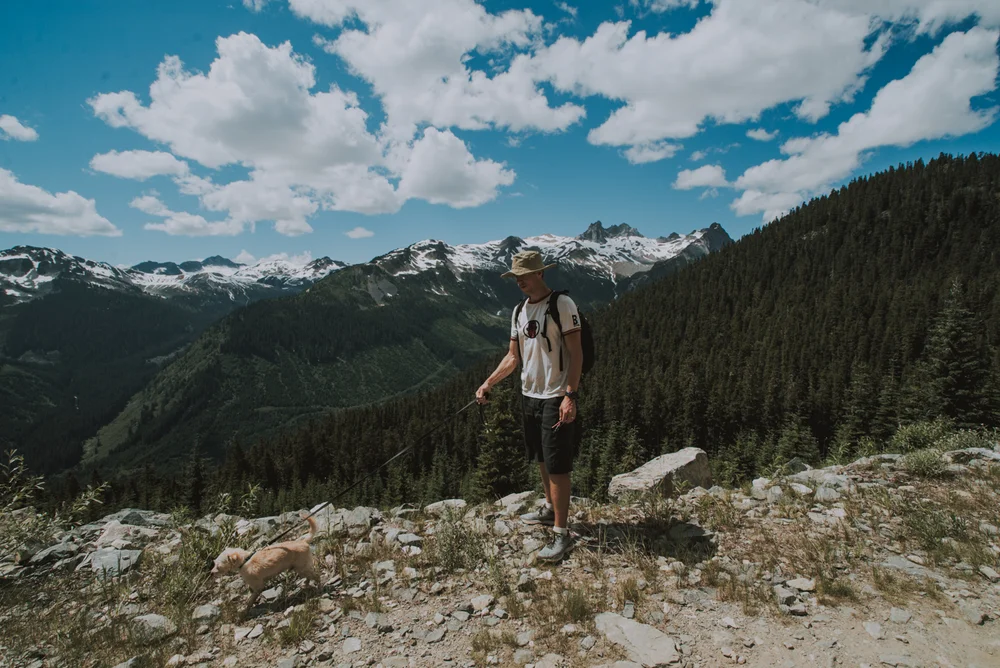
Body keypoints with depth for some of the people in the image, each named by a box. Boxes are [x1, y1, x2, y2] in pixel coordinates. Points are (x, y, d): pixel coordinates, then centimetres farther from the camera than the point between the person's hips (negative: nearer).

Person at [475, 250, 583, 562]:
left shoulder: (562, 304, -12)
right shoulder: (519, 311, 10)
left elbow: (576, 352, -15)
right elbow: (513, 356, 13)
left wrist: (570, 395, -23)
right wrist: (488, 383, 2)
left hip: (556, 398, -7)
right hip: (529, 395, 8)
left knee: (558, 465, -3)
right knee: (541, 459, 19)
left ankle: (562, 533, 7)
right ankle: (550, 509, 38)